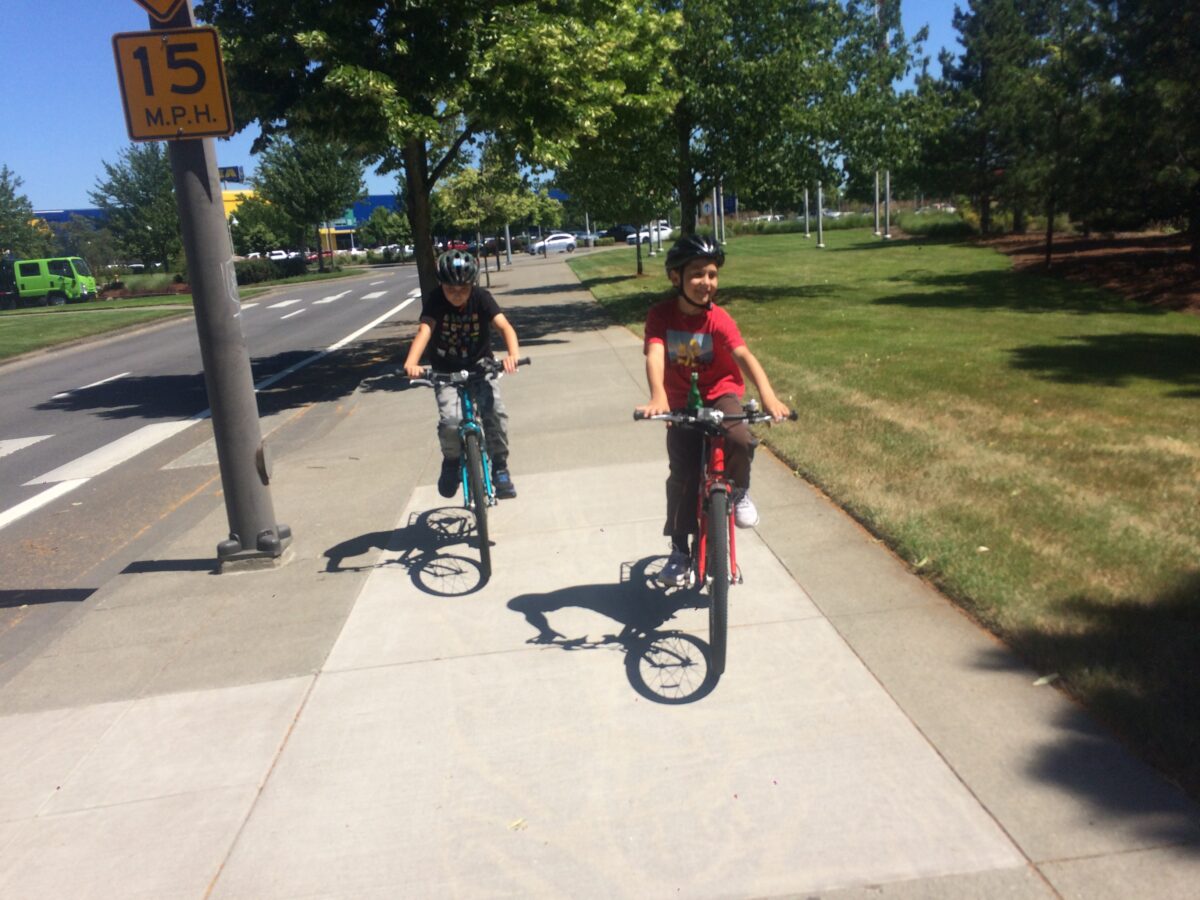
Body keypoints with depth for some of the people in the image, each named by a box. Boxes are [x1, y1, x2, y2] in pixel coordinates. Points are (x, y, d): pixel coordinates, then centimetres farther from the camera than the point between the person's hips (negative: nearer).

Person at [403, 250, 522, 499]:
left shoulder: (481, 297, -15)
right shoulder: (434, 300, -17)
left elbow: (504, 326, -28)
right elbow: (424, 330, -32)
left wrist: (513, 353, -49)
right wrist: (411, 363, -51)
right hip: (446, 372, 0)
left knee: (495, 413, -22)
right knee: (450, 420, -23)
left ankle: (500, 467, 0)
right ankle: (451, 463, 7)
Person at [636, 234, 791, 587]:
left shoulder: (718, 319, -16)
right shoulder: (661, 315, -15)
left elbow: (745, 356, -27)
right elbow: (655, 356, -29)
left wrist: (768, 396, -43)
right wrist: (658, 398, -48)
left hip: (720, 393, 0)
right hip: (682, 401, 1)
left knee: (740, 439, -31)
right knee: (682, 475, -5)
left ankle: (739, 492, 2)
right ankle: (680, 550, 13)